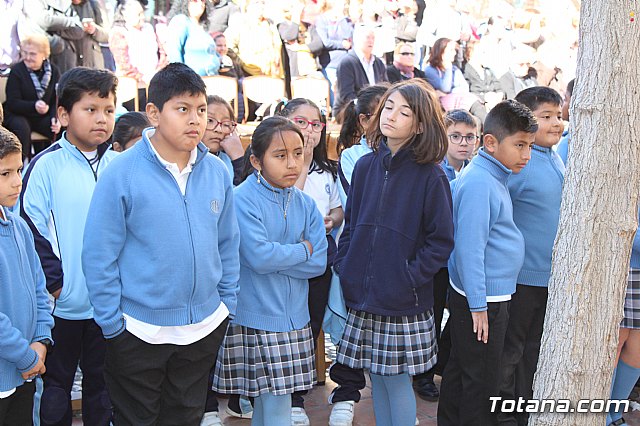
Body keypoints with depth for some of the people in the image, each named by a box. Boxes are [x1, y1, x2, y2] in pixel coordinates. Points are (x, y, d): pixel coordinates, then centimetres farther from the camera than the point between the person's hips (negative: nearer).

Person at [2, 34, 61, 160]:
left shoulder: (53, 71, 0)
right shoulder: (16, 72, -9)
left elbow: (56, 100, 1)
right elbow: (12, 103, -16)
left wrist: (55, 117, -20)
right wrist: (34, 106, -34)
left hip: (43, 116, 3)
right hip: (17, 115, -3)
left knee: (61, 129, -24)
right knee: (22, 128, -36)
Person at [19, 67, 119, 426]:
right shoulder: (47, 166, -9)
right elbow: (32, 229, -10)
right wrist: (54, 282, -13)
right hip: (63, 303, -3)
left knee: (102, 382, 17)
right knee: (56, 383, 13)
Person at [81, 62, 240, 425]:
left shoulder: (217, 172, -2)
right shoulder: (123, 173, -15)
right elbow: (99, 255, -12)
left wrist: (227, 304, 7)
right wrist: (112, 324, -10)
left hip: (205, 327, 4)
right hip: (139, 331, -4)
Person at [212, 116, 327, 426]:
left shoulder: (305, 205, 6)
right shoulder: (242, 199, -12)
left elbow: (320, 262, -1)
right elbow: (259, 257, -22)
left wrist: (275, 256, -12)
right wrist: (303, 250, -7)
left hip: (295, 318, 5)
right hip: (256, 318, -5)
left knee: (268, 400, 13)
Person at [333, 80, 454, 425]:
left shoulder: (430, 176, -9)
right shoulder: (366, 166, 5)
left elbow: (441, 241, -7)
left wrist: (410, 277, -14)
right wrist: (343, 266, 2)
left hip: (403, 303, -4)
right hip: (363, 297, 5)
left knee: (396, 380, 3)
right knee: (376, 379, 14)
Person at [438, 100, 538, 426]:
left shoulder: (492, 176, 7)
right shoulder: (479, 184, -22)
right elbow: (469, 248, -24)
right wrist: (478, 305, -20)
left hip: (485, 295, 10)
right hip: (483, 300, -10)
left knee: (460, 368, 20)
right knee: (482, 378, 3)